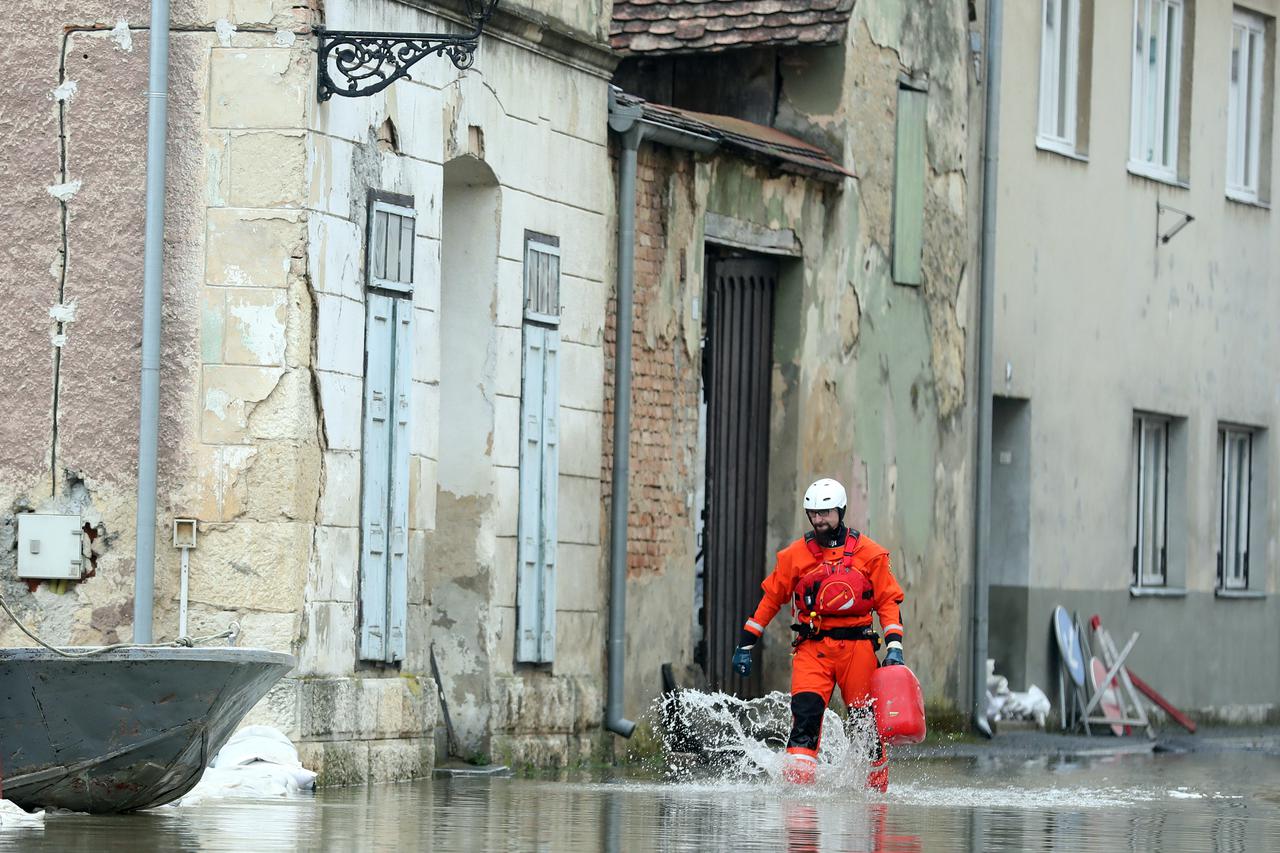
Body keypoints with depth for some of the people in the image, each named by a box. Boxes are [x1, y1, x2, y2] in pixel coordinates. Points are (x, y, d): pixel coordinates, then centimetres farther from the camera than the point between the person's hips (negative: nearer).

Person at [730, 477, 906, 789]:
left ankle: (878, 784, 19)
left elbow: (888, 600, 5)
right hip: (812, 647, 0)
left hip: (857, 646, 0)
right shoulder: (794, 555, 6)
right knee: (805, 710, -19)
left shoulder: (869, 553, 3)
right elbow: (770, 599, 14)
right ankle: (796, 781, -25)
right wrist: (745, 644, 12)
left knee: (866, 717, 2)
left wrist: (894, 646, -7)